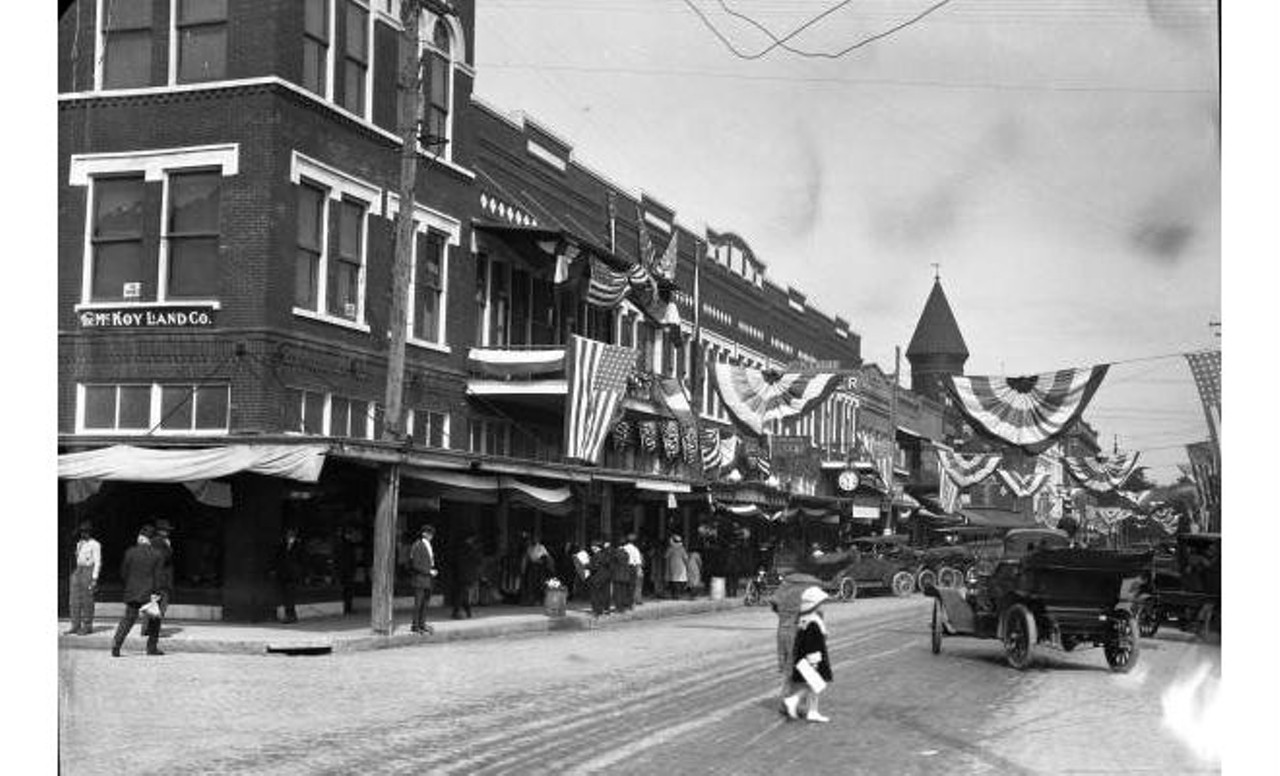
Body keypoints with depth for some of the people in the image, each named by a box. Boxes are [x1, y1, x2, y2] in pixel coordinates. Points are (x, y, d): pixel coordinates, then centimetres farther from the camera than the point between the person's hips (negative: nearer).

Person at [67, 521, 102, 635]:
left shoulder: (95, 545, -8)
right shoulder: (79, 544, 16)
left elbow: (98, 562, -11)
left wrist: (94, 579, -17)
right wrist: (76, 573, 16)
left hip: (89, 573, -8)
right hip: (78, 571, 8)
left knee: (87, 601, -5)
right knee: (75, 600, 3)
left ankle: (87, 627, 2)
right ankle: (75, 626, 7)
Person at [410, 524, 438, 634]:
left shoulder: (428, 545, 14)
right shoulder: (417, 546, -13)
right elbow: (416, 565, -17)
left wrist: (433, 570, 7)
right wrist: (429, 571, -15)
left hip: (428, 579, 8)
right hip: (420, 579, -8)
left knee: (425, 602, 10)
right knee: (418, 603, -4)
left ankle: (422, 624, 18)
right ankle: (415, 626, 2)